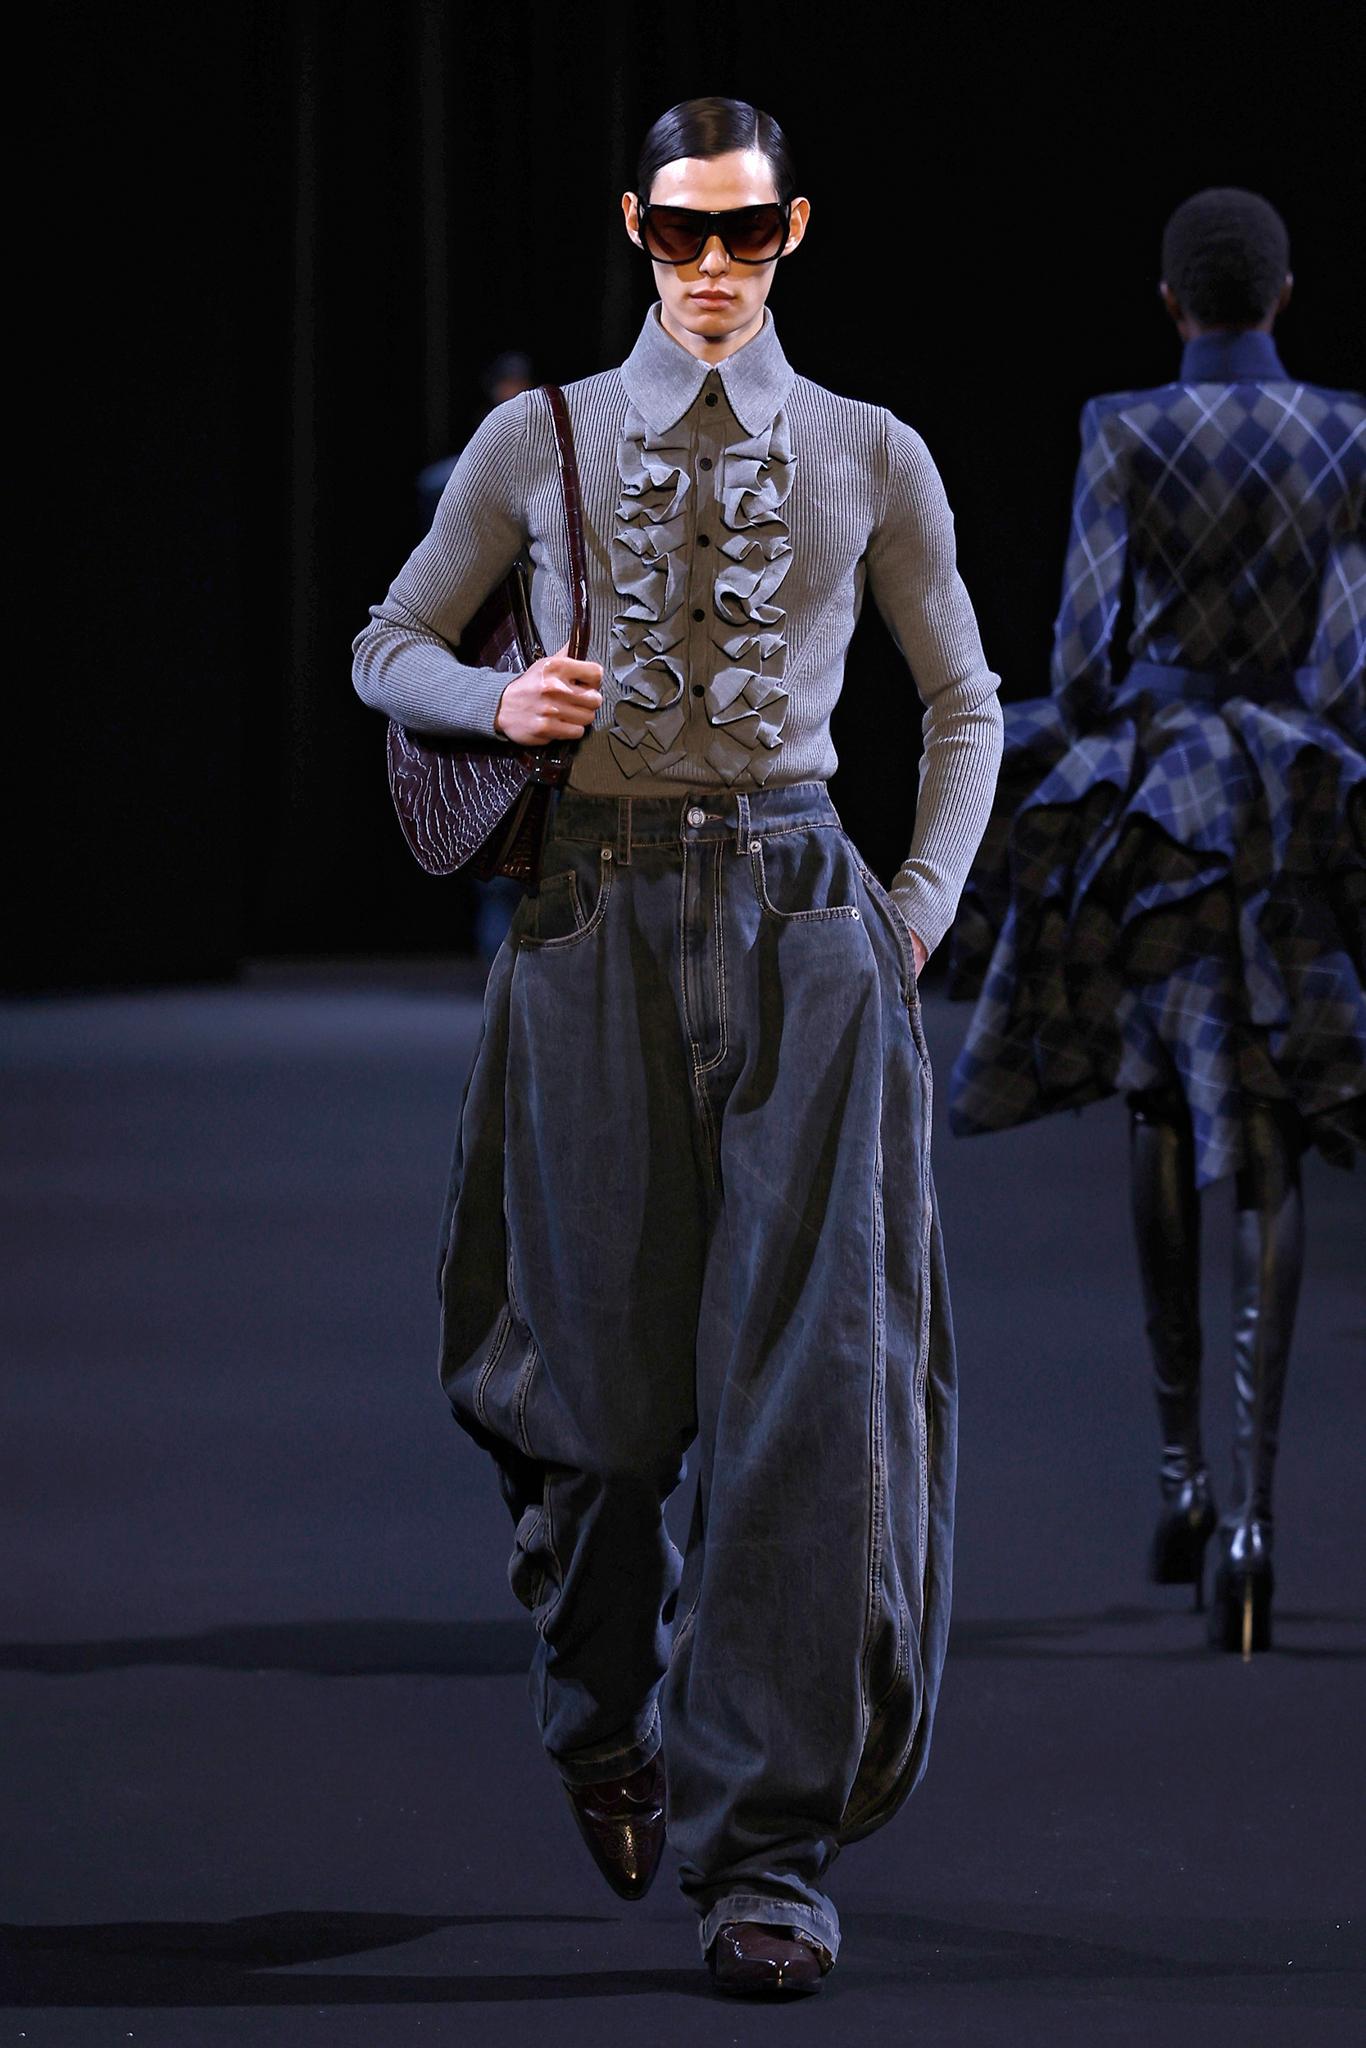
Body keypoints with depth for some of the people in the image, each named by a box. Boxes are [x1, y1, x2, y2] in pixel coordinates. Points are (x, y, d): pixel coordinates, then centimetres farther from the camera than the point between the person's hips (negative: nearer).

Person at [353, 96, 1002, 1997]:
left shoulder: (870, 457, 8)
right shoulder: (540, 443, 7)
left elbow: (964, 704, 17)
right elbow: (392, 646, 15)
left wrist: (922, 909, 3)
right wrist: (499, 699, -6)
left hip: (800, 922, 0)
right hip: (598, 916, 0)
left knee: (808, 1374, -9)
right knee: (605, 1364, 4)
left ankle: (769, 1841, -6)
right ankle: (607, 1716, 34)